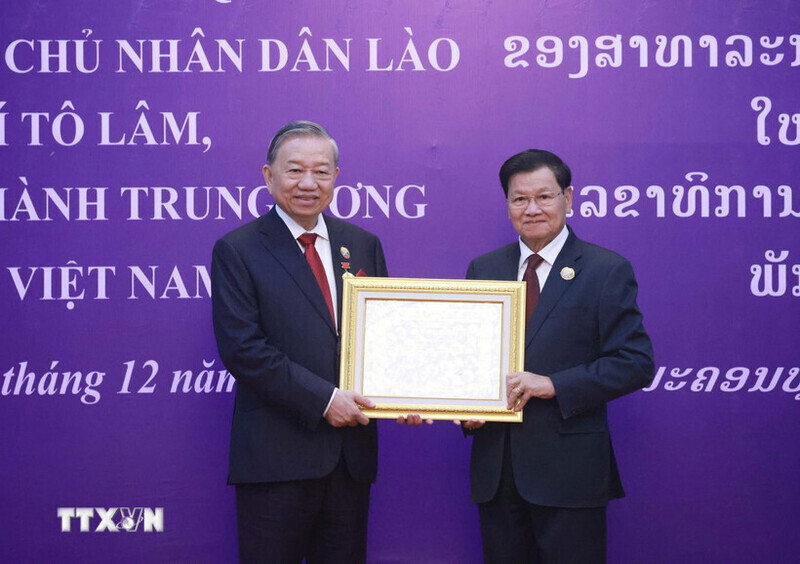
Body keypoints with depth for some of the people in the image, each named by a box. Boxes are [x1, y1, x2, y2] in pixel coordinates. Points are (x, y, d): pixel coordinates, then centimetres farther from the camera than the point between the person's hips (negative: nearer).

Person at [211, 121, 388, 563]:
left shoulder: (363, 245, 11)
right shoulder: (236, 251, -3)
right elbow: (242, 348, -12)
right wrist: (322, 399, -16)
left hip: (351, 449, 5)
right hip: (276, 455, -4)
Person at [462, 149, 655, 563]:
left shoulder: (607, 271, -3)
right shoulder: (482, 269, 11)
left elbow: (635, 363, -9)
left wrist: (553, 385, -18)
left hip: (569, 470, -4)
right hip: (495, 467, 4)